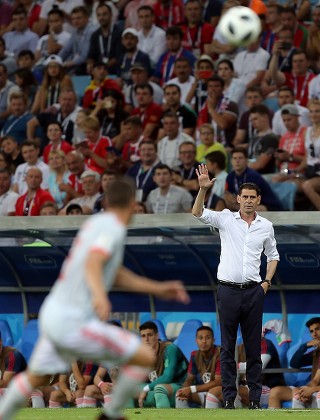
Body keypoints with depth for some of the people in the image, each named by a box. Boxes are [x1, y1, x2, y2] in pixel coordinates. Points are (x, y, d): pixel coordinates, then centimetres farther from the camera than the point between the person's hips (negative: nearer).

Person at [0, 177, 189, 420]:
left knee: (34, 378, 27)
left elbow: (117, 276, 25)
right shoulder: (114, 229, -12)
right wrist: (99, 294, -50)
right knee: (145, 358, -3)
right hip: (74, 322, -9)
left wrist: (158, 289, 27)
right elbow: (92, 264, -31)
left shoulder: (96, 223, 16)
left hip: (52, 312, 9)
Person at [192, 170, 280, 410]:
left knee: (253, 345, 3)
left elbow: (273, 255, 18)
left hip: (254, 291, 1)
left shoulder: (266, 226, 7)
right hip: (228, 289, -1)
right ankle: (229, 397, 5)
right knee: (227, 346, 2)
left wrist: (267, 282, 5)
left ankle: (255, 397, 7)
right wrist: (204, 189, -27)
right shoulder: (226, 219, 1)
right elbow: (198, 213, -13)